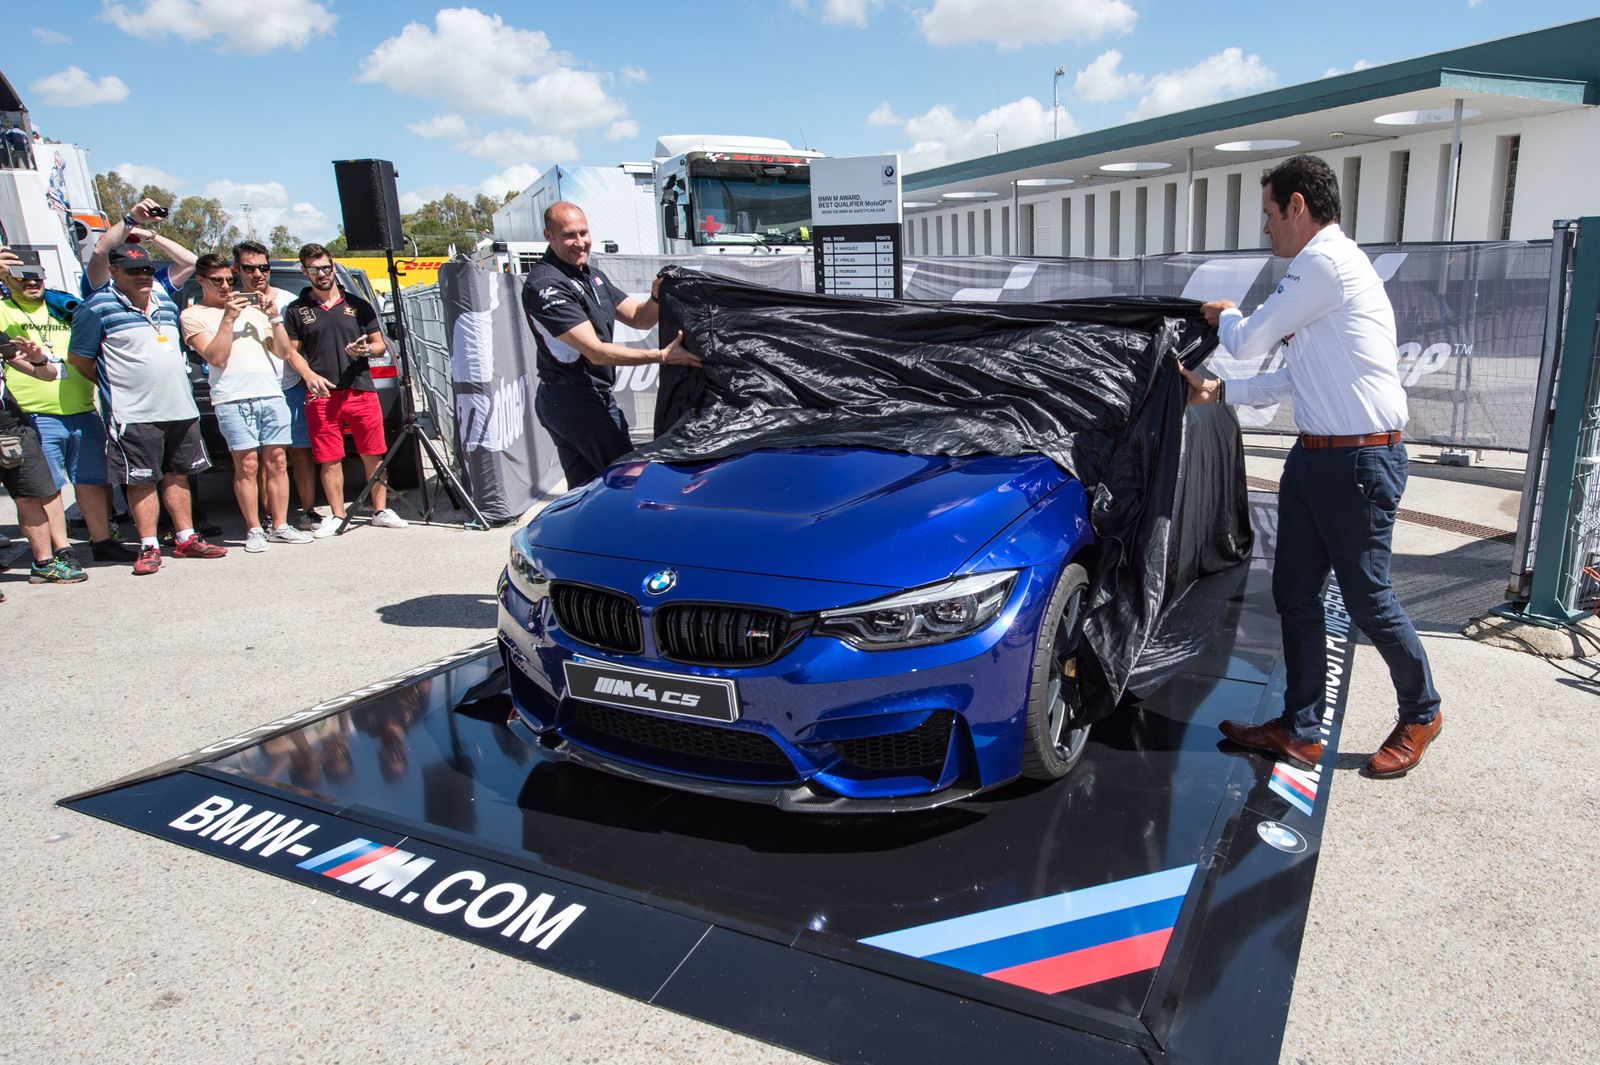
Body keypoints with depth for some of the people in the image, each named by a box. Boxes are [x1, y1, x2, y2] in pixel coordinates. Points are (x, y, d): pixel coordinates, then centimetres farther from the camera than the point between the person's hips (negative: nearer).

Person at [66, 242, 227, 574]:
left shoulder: (166, 304, 14)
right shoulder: (97, 308, -6)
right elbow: (78, 359, -1)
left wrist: (173, 388, 17)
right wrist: (116, 386, 3)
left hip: (181, 409, 6)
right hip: (133, 415, -6)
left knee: (178, 475, 12)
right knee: (142, 482, -1)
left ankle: (185, 539, 20)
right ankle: (149, 547, 6)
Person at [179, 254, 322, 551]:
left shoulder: (250, 309, 22)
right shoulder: (193, 315, 8)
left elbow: (282, 351, 15)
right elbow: (216, 357, -6)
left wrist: (274, 315, 4)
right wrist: (228, 319, -8)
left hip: (271, 393, 4)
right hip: (232, 398, -4)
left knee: (277, 462, 3)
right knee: (247, 465, -6)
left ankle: (280, 526, 10)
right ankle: (254, 530, 3)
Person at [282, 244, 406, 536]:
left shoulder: (357, 305, 13)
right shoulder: (297, 311, 10)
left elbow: (379, 344, 15)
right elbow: (292, 352, 8)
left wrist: (366, 349, -8)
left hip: (362, 391, 1)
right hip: (322, 396, -1)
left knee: (373, 455, 1)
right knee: (330, 459, 1)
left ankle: (381, 511, 10)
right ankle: (337, 515, 11)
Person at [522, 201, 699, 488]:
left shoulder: (591, 276, 13)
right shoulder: (545, 285, -17)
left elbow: (639, 318, 10)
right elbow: (596, 351, -24)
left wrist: (657, 298, -13)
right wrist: (662, 356, -28)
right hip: (575, 401, -9)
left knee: (583, 489, 14)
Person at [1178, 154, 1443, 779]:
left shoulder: (1327, 263, -14)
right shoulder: (1321, 270, 18)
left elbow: (1248, 343, -11)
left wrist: (1226, 316, 11)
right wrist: (1220, 393, 19)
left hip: (1360, 460, -10)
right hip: (1314, 457, 10)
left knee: (1367, 600, 3)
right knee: (1295, 594, 10)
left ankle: (1421, 713, 27)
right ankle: (1300, 730, 20)